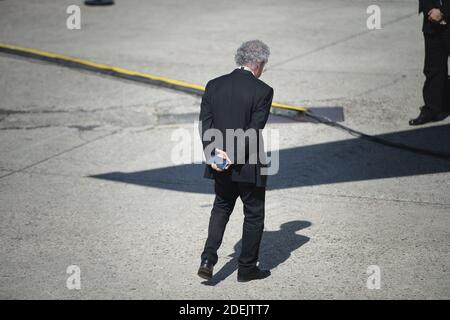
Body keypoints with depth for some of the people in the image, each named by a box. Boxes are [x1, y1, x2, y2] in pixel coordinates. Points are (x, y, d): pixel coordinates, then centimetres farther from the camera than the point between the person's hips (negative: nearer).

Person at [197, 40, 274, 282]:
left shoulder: (214, 86, 1)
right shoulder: (262, 91, -12)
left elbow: (205, 123, -5)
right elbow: (255, 129, -18)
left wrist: (213, 153, -11)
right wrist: (234, 157, -17)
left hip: (219, 165, 4)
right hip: (249, 166, -4)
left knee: (221, 208, 22)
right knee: (254, 214, 13)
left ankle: (208, 258, 6)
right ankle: (247, 268, 20)